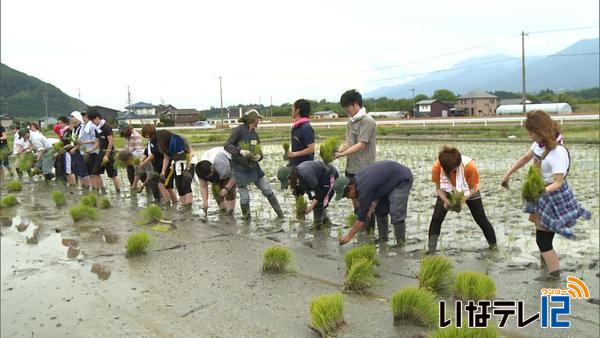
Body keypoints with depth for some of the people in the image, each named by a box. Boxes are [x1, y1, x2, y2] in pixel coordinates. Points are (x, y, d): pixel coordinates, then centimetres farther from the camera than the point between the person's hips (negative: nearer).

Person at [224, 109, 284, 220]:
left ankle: (280, 214, 19)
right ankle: (246, 219, 21)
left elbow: (259, 152, 10)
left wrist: (259, 156, -13)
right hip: (240, 169, -5)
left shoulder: (255, 135, 7)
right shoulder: (239, 130, -10)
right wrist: (240, 151, -29)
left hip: (254, 167, 5)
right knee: (244, 198, -2)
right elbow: (227, 145, -15)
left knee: (268, 190, 6)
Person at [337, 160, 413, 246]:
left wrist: (348, 236, -17)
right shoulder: (358, 179, -4)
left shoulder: (364, 188, -30)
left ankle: (401, 244, -8)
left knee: (396, 214, -17)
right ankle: (383, 240, 15)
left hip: (402, 179, -10)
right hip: (391, 181, 10)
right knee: (380, 210, 9)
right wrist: (373, 205, -13)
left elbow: (361, 218, -24)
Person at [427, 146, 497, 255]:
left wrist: (463, 199, -36)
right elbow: (438, 188, -18)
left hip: (469, 192, -1)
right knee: (436, 219, -11)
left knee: (481, 220, 4)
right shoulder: (437, 167, -32)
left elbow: (474, 188, -23)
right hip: (447, 192, 1)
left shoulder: (469, 166, -37)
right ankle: (431, 250, -3)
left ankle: (493, 246, 26)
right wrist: (446, 200, -34)